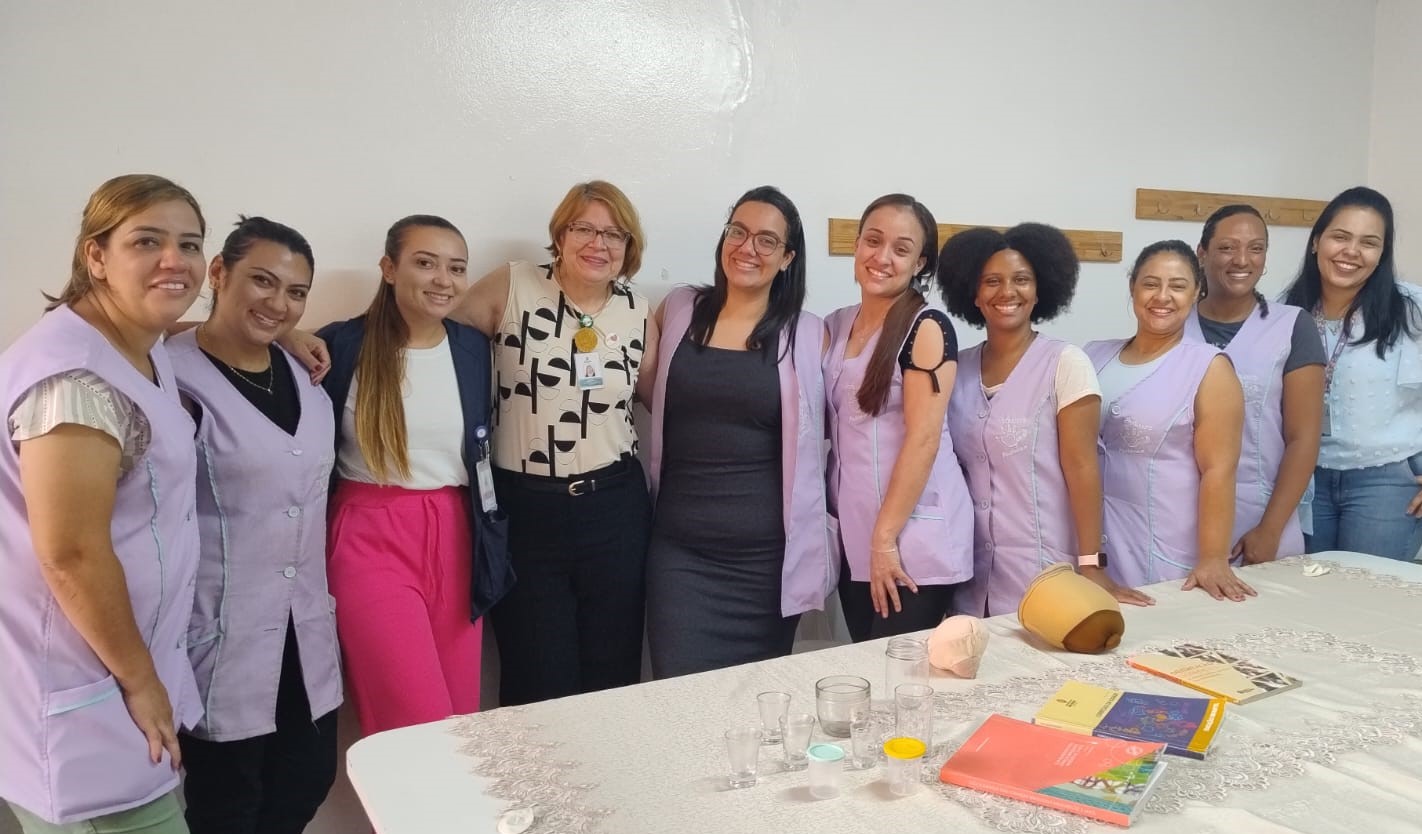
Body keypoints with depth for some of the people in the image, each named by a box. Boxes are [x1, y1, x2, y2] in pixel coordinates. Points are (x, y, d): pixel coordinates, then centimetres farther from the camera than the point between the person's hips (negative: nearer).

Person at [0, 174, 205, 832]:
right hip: (84, 701, -9)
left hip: (112, 670, 10)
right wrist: (140, 680, -15)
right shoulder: (79, 381, -26)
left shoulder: (140, 347, 5)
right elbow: (71, 556, -27)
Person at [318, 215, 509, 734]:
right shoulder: (340, 346, -6)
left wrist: (491, 547, 14)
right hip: (371, 541, -4)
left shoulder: (474, 348, 5)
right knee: (421, 729, -6)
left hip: (455, 542, 4)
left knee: (460, 722, 9)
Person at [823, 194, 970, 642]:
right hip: (853, 535, 6)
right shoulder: (834, 326, 9)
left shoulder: (926, 328, -9)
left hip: (914, 536, -6)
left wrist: (885, 538, -17)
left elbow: (923, 438, -15)